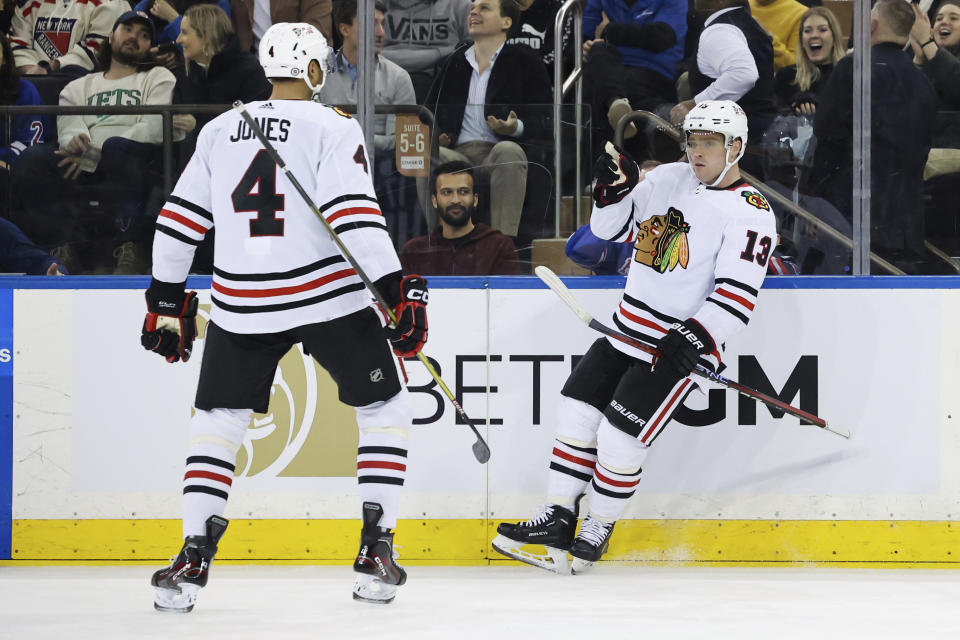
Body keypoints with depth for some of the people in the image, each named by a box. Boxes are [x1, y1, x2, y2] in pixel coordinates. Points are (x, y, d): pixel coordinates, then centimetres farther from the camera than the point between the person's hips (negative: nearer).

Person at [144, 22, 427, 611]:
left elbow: (181, 218, 11)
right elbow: (355, 214, -16)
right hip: (329, 297, -3)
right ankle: (376, 550, 6)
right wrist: (398, 290, -15)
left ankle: (194, 558, 4)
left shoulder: (220, 131, 10)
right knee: (385, 406, 14)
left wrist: (166, 299, 20)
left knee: (217, 419, 16)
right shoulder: (333, 128, -4)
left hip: (242, 306, 3)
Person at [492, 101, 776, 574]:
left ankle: (599, 528, 8)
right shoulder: (668, 179, 8)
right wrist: (615, 189, -8)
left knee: (620, 436, -12)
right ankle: (558, 520, 9)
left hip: (682, 344, -7)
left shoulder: (750, 213, -13)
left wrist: (695, 338, -30)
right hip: (629, 326, 7)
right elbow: (611, 229, 12)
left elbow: (738, 295, -20)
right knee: (577, 410, 1)